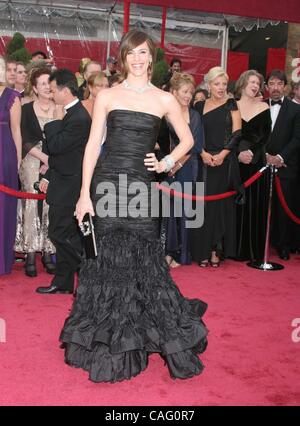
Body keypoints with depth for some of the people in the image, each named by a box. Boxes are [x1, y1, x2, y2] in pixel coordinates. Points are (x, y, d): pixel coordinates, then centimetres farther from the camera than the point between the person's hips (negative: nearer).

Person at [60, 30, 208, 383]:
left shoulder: (164, 100, 8)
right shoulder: (106, 96, 6)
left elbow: (187, 140, 18)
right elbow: (93, 145, 2)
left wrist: (166, 163, 1)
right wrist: (84, 194, -3)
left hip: (140, 186, 0)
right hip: (106, 182, 0)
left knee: (144, 258, -1)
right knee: (110, 259, 4)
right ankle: (110, 339, 22)